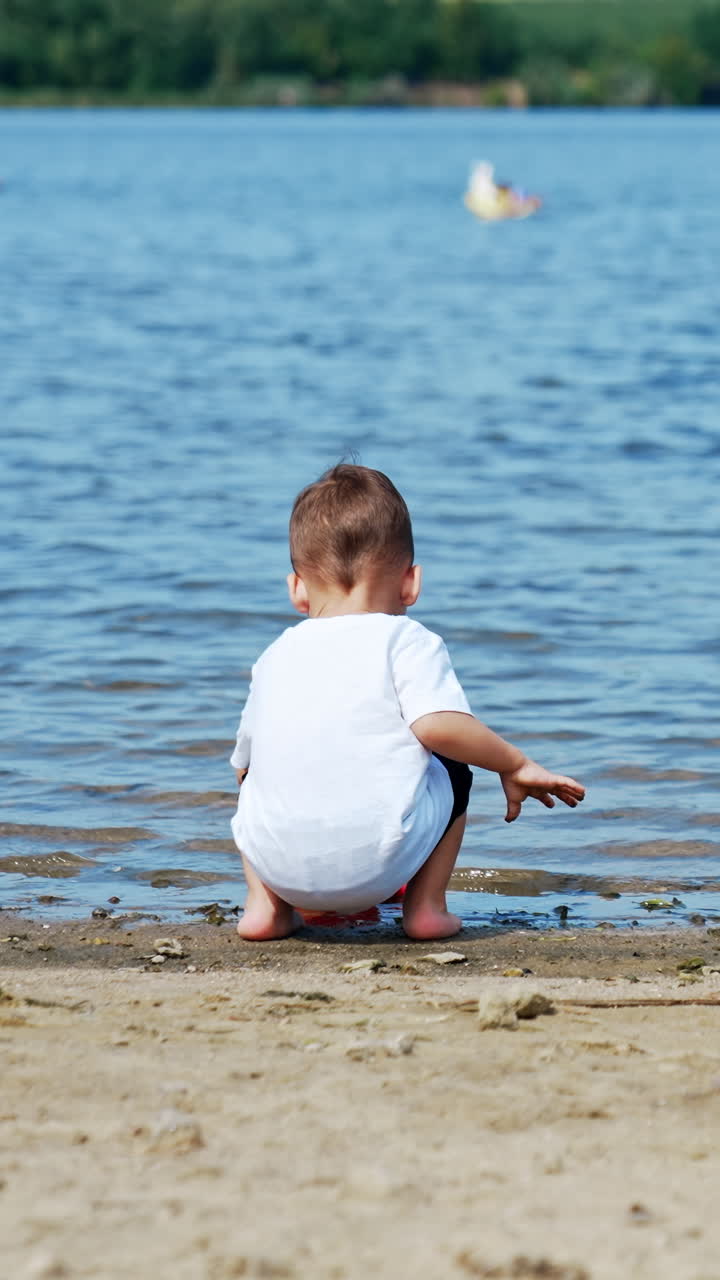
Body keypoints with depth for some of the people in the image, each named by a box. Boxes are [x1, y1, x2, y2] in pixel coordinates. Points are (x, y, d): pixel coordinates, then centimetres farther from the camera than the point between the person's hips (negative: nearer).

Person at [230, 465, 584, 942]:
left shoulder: (275, 657, 18)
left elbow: (243, 763, 25)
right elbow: (439, 726, -13)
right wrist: (516, 765, 2)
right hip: (379, 862, -3)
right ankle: (426, 905, 16)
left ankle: (266, 904, 22)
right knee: (451, 772, 25)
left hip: (278, 862, 4)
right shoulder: (405, 641, 3)